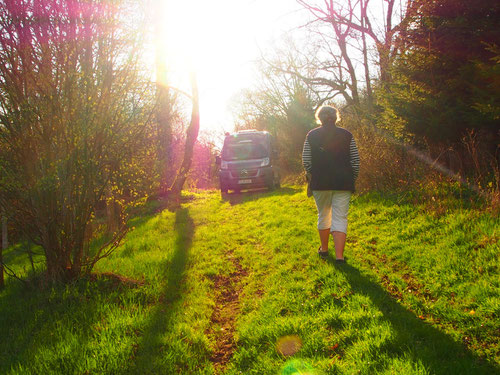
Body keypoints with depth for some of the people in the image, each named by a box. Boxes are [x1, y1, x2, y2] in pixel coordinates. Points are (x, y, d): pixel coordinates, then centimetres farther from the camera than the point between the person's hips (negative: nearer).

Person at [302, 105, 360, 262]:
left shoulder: (311, 135, 1)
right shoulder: (346, 135, 1)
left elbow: (306, 161, 0)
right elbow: (355, 161, 0)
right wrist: (352, 179, 12)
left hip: (320, 183, 1)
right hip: (343, 184, -1)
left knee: (323, 216, 18)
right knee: (340, 218, -1)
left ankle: (324, 249, 30)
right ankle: (339, 256, -9)